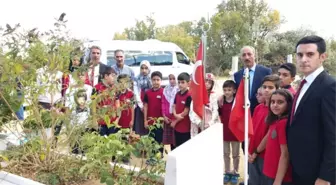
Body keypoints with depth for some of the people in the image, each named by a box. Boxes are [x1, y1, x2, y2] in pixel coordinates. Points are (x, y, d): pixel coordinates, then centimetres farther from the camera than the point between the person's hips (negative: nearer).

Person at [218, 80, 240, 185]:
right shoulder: (221, 102, -1)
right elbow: (218, 115, -2)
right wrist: (219, 105, -13)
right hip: (224, 131, 3)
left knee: (235, 154, 12)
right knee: (226, 154, 15)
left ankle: (235, 173, 26)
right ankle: (227, 172, 29)